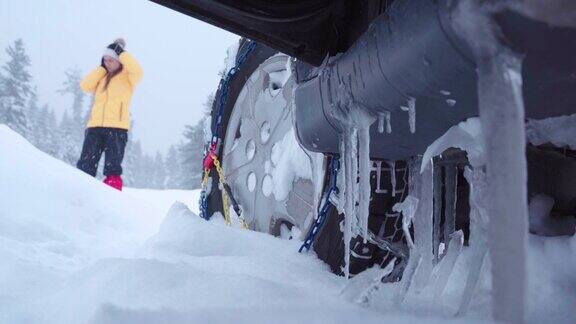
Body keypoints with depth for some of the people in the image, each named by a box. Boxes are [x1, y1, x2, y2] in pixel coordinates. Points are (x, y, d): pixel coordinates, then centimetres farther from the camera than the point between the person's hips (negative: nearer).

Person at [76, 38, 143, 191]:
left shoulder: (127, 76, 6)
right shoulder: (102, 77, 22)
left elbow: (137, 70, -16)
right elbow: (85, 86, 8)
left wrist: (121, 51, -6)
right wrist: (102, 68, 9)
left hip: (117, 127, -5)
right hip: (95, 126, 5)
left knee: (112, 168, -6)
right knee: (86, 165, 0)